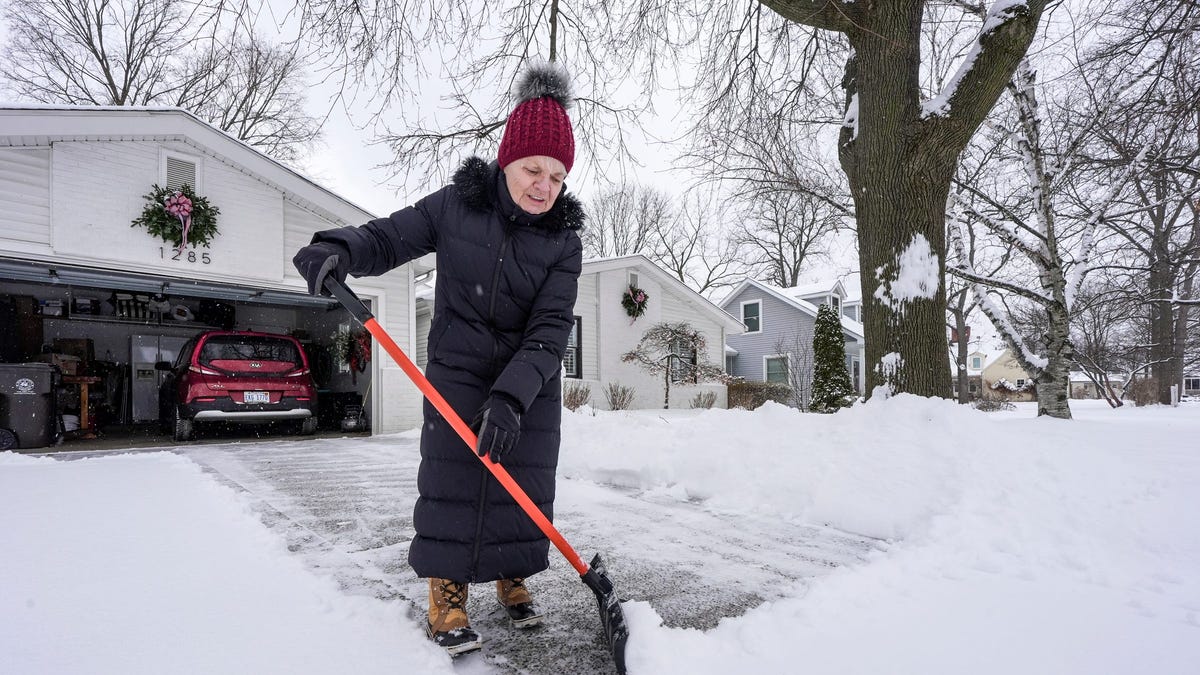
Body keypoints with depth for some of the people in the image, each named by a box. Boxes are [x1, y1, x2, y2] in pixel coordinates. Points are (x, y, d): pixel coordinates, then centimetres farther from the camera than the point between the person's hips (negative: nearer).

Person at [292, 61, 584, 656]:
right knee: (450, 479, -2)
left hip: (530, 383, 1)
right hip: (456, 371, -1)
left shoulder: (563, 242, -10)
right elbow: (388, 238, -3)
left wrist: (510, 397, -29)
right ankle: (447, 595, 15)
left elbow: (549, 331, -17)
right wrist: (340, 249, -26)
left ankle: (513, 580, 29)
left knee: (525, 483, 7)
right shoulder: (457, 204, -8)